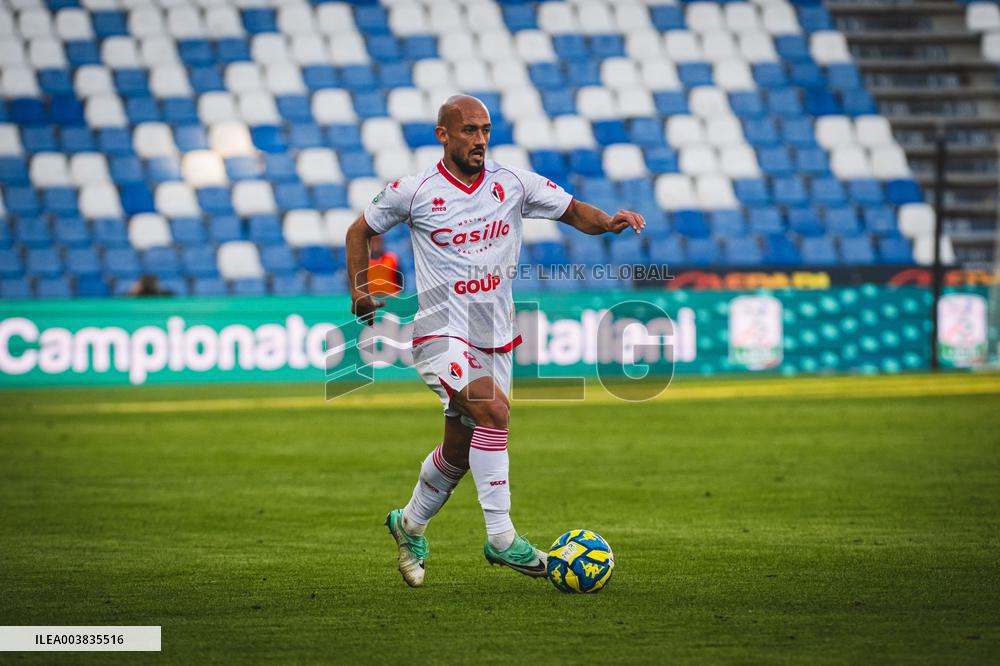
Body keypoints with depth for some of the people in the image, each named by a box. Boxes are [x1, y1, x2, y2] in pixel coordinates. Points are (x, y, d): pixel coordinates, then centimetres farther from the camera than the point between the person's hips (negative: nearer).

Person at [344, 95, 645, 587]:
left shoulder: (513, 184, 1)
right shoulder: (414, 193, -6)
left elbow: (573, 212, 4)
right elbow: (361, 230, 9)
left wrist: (609, 222, -16)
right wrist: (359, 290, -1)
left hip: (494, 339, 5)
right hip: (442, 333, -5)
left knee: (460, 449, 13)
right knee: (494, 409, -28)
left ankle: (410, 526, 40)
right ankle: (501, 538, -24)